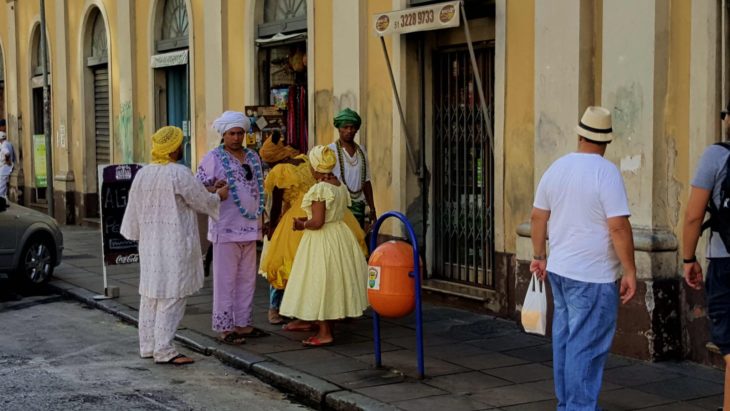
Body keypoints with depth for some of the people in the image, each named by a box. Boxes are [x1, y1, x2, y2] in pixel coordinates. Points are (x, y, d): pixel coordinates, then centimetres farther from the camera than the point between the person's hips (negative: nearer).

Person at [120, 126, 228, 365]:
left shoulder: (142, 174, 4)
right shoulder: (179, 174, -16)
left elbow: (134, 210, 11)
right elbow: (202, 202, -6)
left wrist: (136, 234, 25)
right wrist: (219, 196, 14)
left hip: (149, 244, 7)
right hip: (175, 245, -7)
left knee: (150, 294, 14)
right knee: (172, 296, -3)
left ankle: (148, 345, 20)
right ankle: (163, 350, -3)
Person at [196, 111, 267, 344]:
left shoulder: (252, 157, 14)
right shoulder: (213, 157, -5)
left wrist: (262, 218, 19)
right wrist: (214, 189, -28)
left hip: (250, 227, 7)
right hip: (226, 229, -7)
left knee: (247, 279, 12)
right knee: (225, 280, -4)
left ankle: (243, 324, 21)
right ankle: (224, 328, 3)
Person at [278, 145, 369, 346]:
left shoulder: (319, 189, -20)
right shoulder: (341, 185, 6)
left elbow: (317, 222, -24)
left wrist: (303, 224, -5)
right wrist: (305, 220, 11)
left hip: (322, 240, -9)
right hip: (340, 237, 9)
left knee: (320, 284, 0)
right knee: (333, 282, 16)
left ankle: (325, 333, 4)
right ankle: (326, 327, 27)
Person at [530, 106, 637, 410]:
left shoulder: (556, 168, 6)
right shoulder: (606, 172, -15)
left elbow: (538, 216, 13)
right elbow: (618, 226, -20)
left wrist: (539, 256, 23)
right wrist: (630, 271, -13)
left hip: (559, 270, 7)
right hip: (592, 276, -7)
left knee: (564, 338, 16)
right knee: (587, 347, -2)